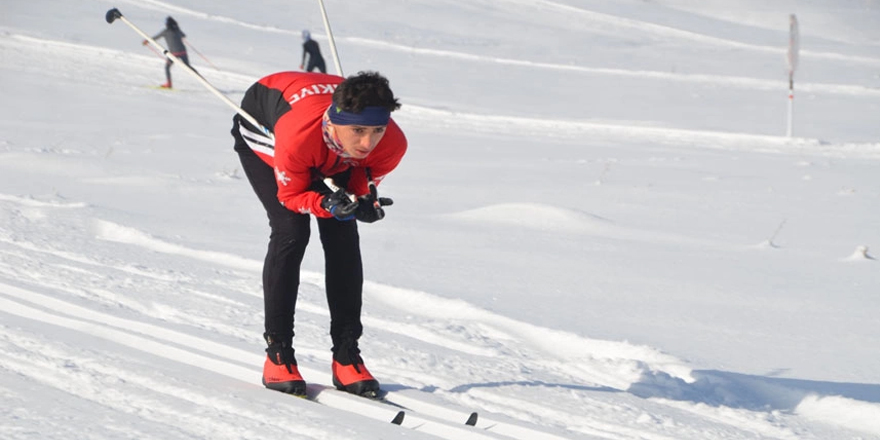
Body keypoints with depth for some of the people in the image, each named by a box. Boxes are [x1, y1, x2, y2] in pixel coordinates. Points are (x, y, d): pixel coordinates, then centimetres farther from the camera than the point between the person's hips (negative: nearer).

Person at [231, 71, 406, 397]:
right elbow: (291, 194, -28)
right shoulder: (298, 137, -47)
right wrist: (328, 204, -46)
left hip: (329, 158, 4)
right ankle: (278, 353, -10)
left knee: (343, 236, -10)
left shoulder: (391, 145, -35)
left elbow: (363, 180, -12)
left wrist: (363, 201, -35)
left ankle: (346, 355, -1)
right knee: (291, 232, -19)